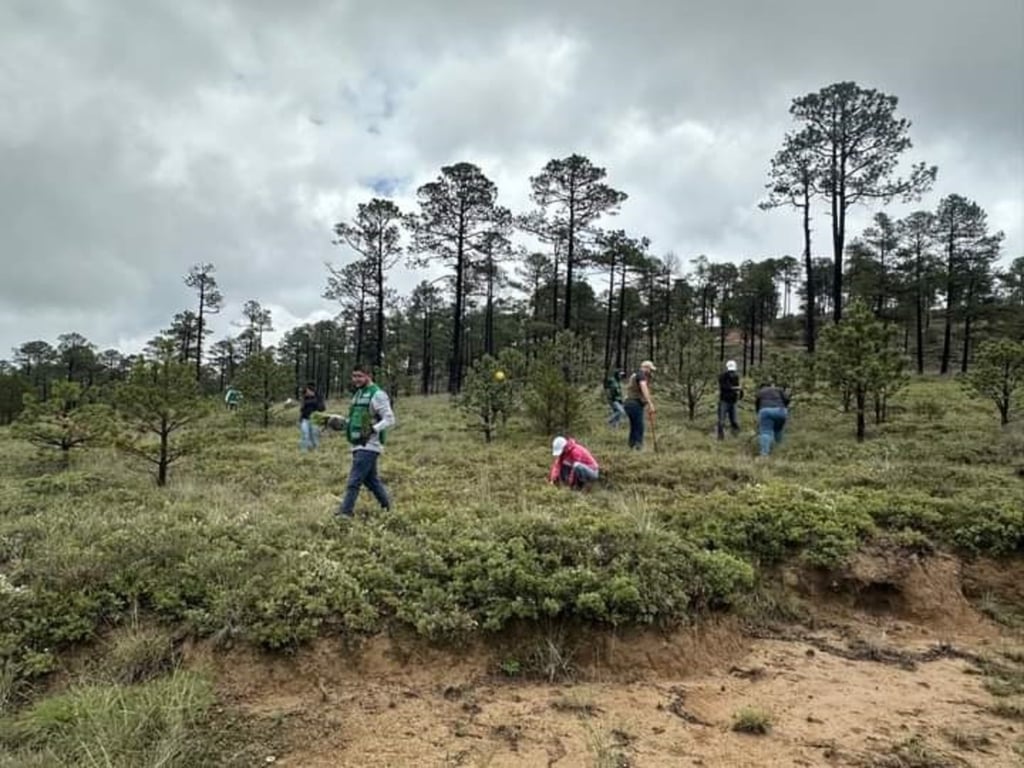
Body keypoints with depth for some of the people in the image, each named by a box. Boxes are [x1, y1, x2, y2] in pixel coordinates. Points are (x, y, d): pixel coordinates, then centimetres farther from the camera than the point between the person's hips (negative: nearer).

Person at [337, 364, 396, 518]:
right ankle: (386, 505, 31)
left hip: (368, 446, -9)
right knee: (371, 480, 17)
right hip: (358, 445, 9)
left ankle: (345, 512, -6)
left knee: (354, 481, -9)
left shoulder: (377, 395, -11)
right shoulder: (358, 394, 16)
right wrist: (343, 422, 10)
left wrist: (373, 430, -28)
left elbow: (390, 419, -16)